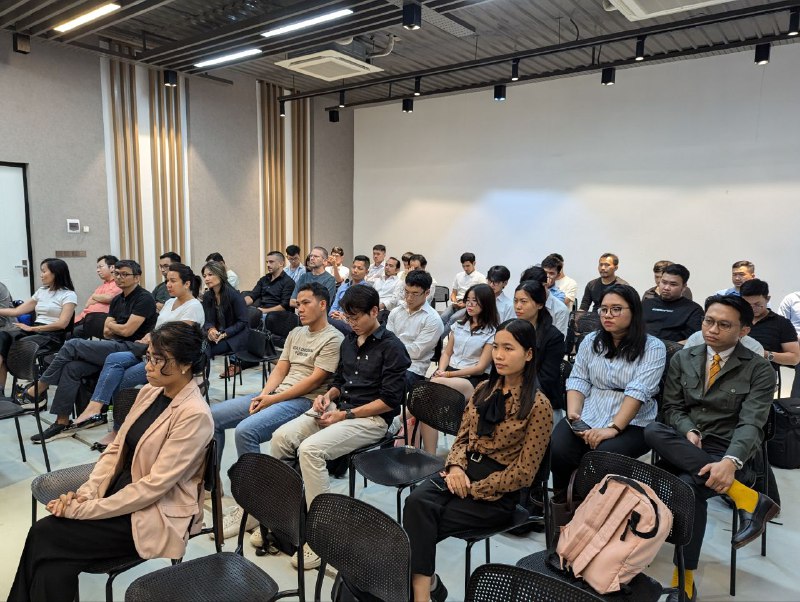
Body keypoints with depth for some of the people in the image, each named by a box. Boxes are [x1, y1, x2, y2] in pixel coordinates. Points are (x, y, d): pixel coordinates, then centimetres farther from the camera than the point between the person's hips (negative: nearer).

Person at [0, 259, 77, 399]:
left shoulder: (69, 295, -1)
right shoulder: (41, 292, 22)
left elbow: (62, 324, -12)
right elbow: (17, 311, 20)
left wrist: (32, 328, -14)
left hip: (53, 336, -6)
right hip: (34, 331, 6)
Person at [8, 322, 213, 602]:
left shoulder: (194, 415, -22)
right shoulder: (149, 391, 3)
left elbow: (155, 484, -22)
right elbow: (116, 448, 7)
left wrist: (84, 508, -18)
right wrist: (85, 493, -7)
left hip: (155, 516, -7)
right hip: (120, 494, 7)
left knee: (44, 535, -12)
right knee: (53, 567, -14)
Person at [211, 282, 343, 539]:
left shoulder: (333, 339, -7)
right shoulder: (295, 334, 19)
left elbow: (315, 379, -14)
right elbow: (280, 369, 15)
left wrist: (274, 399, -14)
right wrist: (265, 393, -5)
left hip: (305, 401, -9)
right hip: (275, 394, 9)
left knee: (246, 430, -30)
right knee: (212, 416, 0)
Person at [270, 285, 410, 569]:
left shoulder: (392, 347, -8)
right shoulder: (349, 341, 14)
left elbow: (390, 400, -14)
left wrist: (345, 415, -16)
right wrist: (328, 395, 1)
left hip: (372, 419, -7)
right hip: (339, 408, 8)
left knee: (310, 449, -28)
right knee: (281, 437, -13)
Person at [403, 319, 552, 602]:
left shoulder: (538, 406, -10)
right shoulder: (484, 389, 9)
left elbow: (523, 473, -11)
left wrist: (473, 490, -14)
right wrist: (455, 466, -8)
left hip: (498, 493, -5)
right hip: (464, 470, 6)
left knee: (422, 525, -23)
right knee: (416, 502, -26)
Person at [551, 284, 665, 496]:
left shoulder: (653, 347, -3)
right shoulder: (591, 341, 11)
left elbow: (638, 391, -14)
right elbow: (578, 381, 6)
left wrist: (613, 428, -23)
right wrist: (573, 414, -12)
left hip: (632, 424, -3)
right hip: (588, 417, 4)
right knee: (557, 450, -23)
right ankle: (563, 502, 4)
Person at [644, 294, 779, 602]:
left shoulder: (759, 369, -2)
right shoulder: (682, 359, 9)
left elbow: (751, 424, -13)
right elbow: (672, 407, 9)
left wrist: (730, 462, -32)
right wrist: (689, 432, -14)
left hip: (731, 454, -4)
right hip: (685, 449, 4)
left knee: (687, 486, -36)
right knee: (653, 431, -32)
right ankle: (747, 498, -27)